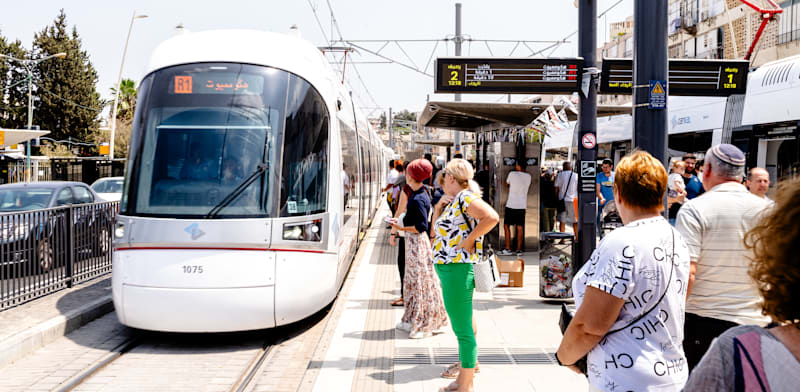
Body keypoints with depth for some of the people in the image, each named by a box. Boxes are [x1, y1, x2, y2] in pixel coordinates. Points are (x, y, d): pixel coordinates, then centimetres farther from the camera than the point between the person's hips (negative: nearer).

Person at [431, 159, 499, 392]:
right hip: (447, 268, 11)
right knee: (462, 326, 20)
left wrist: (469, 240, -20)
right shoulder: (452, 202, 15)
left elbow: (492, 217, -29)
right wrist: (438, 208, 9)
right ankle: (465, 372, 33)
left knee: (463, 329, -4)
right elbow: (435, 232, 22)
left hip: (458, 269, -11)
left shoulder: (465, 198, -13)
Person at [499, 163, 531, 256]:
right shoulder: (528, 177, 2)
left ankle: (508, 249, 1)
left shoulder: (512, 174, -9)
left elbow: (507, 183, 9)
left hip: (511, 205, -4)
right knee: (520, 227, 7)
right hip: (522, 205, 4)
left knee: (506, 226, 5)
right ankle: (519, 249, 6)